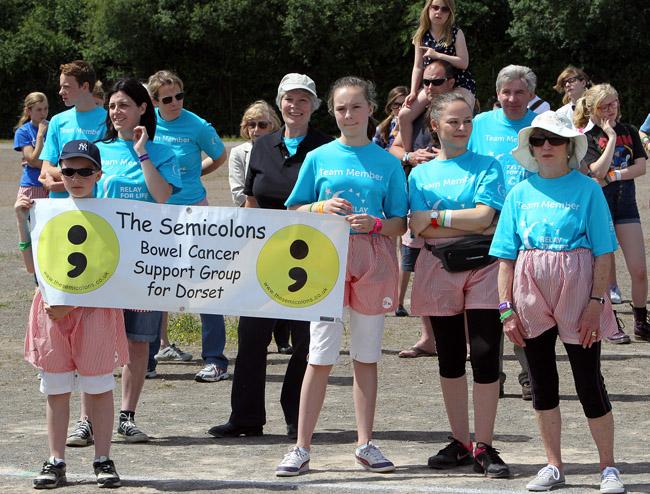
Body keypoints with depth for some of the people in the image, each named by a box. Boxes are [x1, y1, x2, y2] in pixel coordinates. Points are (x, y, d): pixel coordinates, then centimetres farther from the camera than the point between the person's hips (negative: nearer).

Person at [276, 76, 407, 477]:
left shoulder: (388, 163, 6)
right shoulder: (319, 158, 6)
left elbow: (400, 224, 7)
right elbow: (294, 213, 10)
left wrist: (375, 223, -13)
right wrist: (322, 208, -9)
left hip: (373, 259, 1)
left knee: (367, 356, 6)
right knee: (321, 356, -4)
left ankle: (366, 444, 14)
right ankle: (302, 448, 0)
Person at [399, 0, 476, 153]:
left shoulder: (456, 33, -6)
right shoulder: (422, 36, 4)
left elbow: (463, 63, -15)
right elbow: (418, 67, 4)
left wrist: (437, 55, -20)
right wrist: (413, 92, -7)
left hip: (459, 84, -4)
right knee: (404, 115, -10)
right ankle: (408, 155, 0)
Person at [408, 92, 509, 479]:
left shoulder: (487, 166, 4)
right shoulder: (421, 174, 9)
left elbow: (484, 216, -10)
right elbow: (419, 228, -3)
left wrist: (436, 217, -9)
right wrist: (468, 225, -12)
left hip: (481, 267, -2)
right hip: (438, 268, 2)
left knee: (485, 355, -7)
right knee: (450, 356, 8)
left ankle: (484, 447, -2)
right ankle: (460, 442, 17)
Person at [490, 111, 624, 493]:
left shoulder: (587, 189, -2)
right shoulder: (521, 194, 7)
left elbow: (604, 253, -4)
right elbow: (506, 255, 7)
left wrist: (597, 302, -11)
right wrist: (506, 306, 1)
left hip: (577, 291, -3)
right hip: (531, 295, 4)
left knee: (589, 381, -1)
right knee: (542, 382, 9)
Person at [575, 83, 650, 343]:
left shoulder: (629, 131, 8)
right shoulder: (588, 137, -4)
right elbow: (598, 171, -18)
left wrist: (612, 176, -12)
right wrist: (611, 136, -15)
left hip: (626, 205, 3)